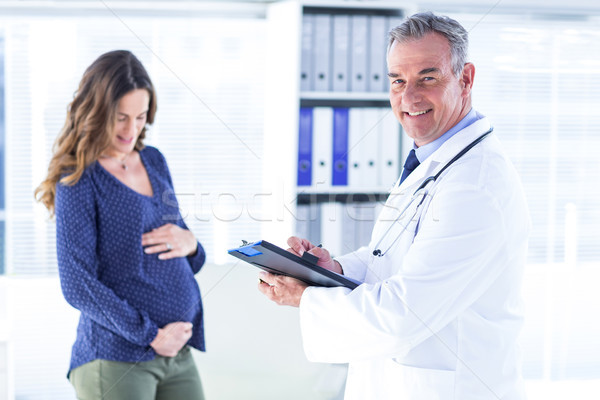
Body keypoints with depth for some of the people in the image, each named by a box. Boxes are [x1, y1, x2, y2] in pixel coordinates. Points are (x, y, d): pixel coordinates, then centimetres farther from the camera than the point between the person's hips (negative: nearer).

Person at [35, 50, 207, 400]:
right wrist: (149, 335, -14)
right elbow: (77, 285, -13)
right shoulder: (78, 180, -7)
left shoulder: (154, 162, 12)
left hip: (178, 355, 6)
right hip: (115, 359, -6)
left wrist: (190, 243, -3)